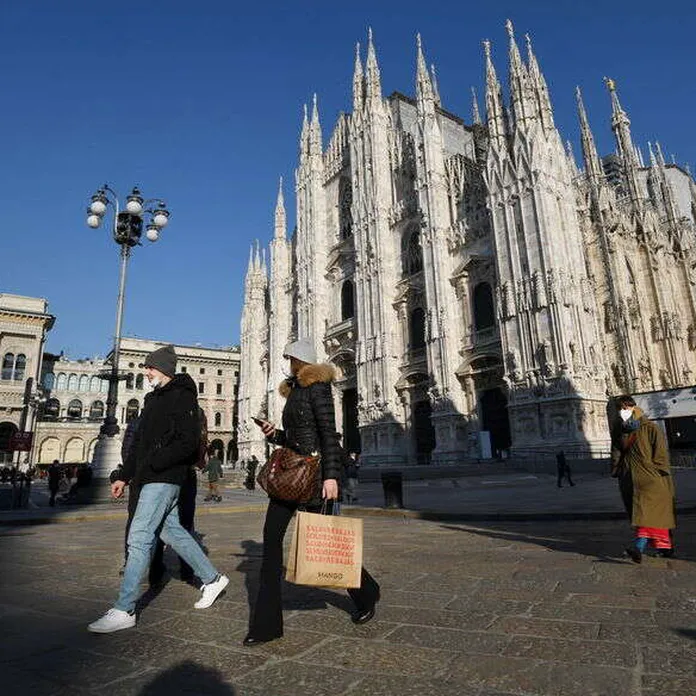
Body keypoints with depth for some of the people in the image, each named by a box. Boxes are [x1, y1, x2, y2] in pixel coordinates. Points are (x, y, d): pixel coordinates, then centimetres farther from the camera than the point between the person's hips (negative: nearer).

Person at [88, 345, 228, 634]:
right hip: (152, 479, 10)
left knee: (139, 538, -8)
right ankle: (212, 578, 28)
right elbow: (139, 442, 20)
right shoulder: (154, 398, 17)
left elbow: (188, 443, -19)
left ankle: (124, 610, 1)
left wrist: (152, 464, -19)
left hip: (164, 478, -10)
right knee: (171, 531, 15)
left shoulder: (182, 397, -11)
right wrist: (125, 476, 16)